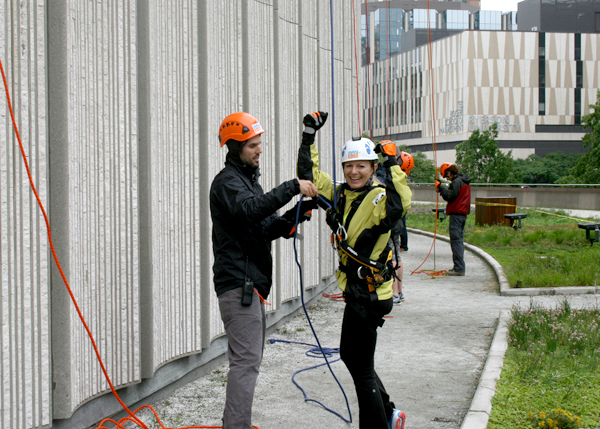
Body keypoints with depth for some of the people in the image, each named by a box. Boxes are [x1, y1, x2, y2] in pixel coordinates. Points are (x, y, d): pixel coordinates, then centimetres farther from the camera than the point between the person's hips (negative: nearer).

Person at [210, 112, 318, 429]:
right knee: (246, 361, -13)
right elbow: (250, 210, -32)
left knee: (249, 357, 14)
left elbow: (268, 228, 17)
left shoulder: (248, 179, 22)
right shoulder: (227, 182, -10)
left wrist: (297, 214, 0)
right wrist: (292, 187, -32)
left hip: (251, 283, 10)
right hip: (238, 283, -10)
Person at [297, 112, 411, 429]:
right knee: (350, 355, 22)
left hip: (370, 294, -9)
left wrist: (392, 166, -38)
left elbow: (400, 205, -38)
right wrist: (309, 135, 8)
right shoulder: (339, 196, 6)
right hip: (355, 289, 9)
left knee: (362, 369, -2)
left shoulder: (379, 198, -16)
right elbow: (308, 175, 13)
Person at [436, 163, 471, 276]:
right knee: (459, 239, 15)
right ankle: (459, 266, 19)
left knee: (456, 240, -10)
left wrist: (440, 188, -8)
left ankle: (459, 268, -14)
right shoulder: (465, 181, 17)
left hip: (456, 213, -10)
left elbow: (450, 196, -17)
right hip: (463, 212, 10)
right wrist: (446, 189, 9)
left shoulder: (456, 181, -14)